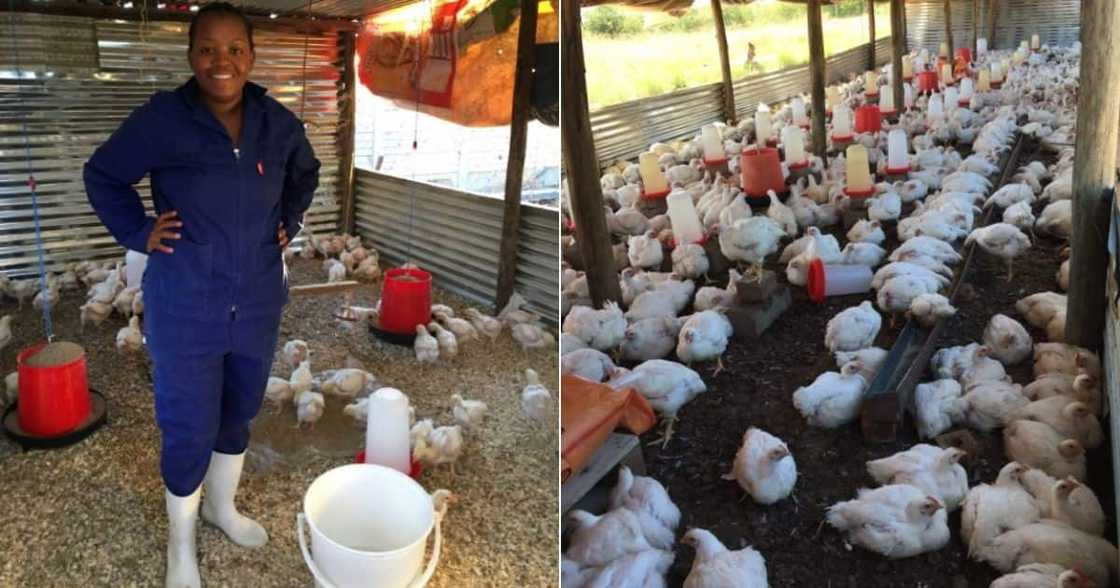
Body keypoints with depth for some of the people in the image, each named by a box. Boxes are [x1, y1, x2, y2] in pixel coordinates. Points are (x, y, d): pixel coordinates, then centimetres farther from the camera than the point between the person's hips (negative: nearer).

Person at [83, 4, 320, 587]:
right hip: (186, 305, -4)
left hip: (257, 301, 4)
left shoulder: (278, 122, -2)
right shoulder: (161, 118, -13)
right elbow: (102, 175, 1)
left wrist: (288, 223, 9)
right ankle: (181, 540, 30)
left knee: (239, 412, 19)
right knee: (188, 428, 5)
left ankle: (222, 506, 44)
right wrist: (138, 232, -7)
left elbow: (306, 174, 19)